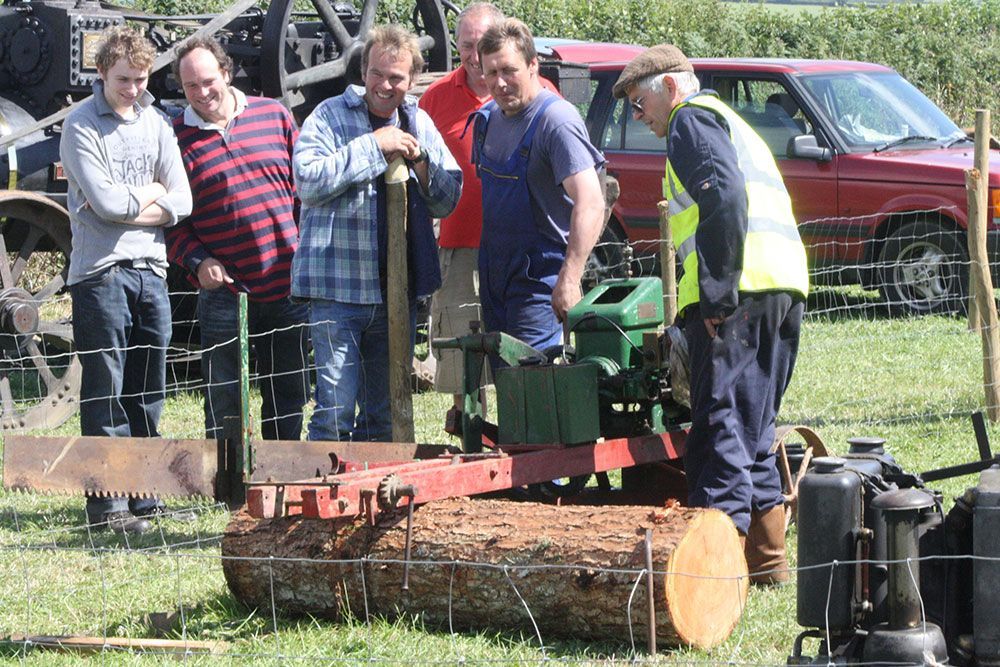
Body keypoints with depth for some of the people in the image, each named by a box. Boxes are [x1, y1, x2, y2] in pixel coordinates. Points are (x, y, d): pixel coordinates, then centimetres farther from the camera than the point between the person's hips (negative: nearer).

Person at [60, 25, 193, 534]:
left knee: (148, 392, 9)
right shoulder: (81, 125, -5)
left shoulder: (155, 124, 11)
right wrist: (151, 193, 0)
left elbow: (180, 203, 4)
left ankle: (143, 496, 16)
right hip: (100, 272, -5)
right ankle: (107, 503, -2)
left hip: (151, 268, 5)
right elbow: (106, 203, -15)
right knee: (105, 392, -4)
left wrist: (128, 206, -9)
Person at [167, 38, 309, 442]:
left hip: (288, 288, 3)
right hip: (225, 291, -2)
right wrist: (197, 260, -13)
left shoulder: (274, 116, 7)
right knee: (224, 401, 1)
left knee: (289, 394, 11)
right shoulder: (176, 138, 1)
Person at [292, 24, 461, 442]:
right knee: (335, 411, -10)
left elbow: (447, 201, 13)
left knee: (385, 414, 13)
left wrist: (419, 160, -6)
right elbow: (307, 180, -19)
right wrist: (373, 146, -17)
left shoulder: (418, 123, 12)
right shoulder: (330, 117, -4)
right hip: (339, 287, -5)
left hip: (399, 289, 6)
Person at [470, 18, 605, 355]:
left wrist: (569, 279, -35)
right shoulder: (487, 117, 8)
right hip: (493, 273, 8)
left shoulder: (556, 120, -18)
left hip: (539, 275, -8)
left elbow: (590, 204, -27)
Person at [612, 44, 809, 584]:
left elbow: (723, 196, -16)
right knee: (753, 428, 14)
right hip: (784, 287, 10)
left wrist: (718, 292, -19)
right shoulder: (733, 125, 32)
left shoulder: (692, 119, 1)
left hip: (738, 291, -10)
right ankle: (767, 555, 17)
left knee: (719, 422, -11)